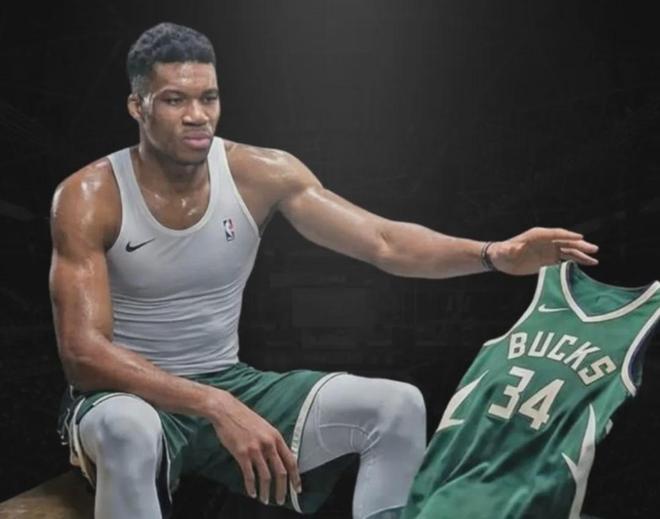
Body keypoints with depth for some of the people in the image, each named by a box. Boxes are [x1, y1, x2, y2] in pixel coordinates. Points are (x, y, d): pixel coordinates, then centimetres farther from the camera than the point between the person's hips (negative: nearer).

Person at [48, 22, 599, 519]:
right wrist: (214, 407, -35)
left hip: (229, 386, 4)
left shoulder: (261, 174, -7)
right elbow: (83, 353, -23)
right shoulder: (88, 197, -16)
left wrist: (494, 254, -30)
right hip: (126, 394, -3)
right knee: (130, 431, -41)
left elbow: (385, 242, -12)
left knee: (397, 406, -14)